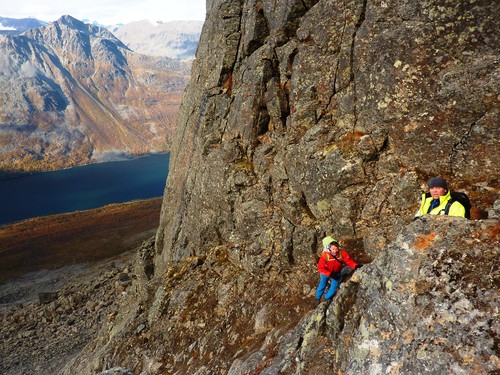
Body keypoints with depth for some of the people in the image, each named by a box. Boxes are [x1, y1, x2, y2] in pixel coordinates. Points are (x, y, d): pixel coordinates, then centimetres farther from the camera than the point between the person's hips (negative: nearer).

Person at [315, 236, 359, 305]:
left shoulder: (342, 252, -26)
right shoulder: (325, 255, -31)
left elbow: (348, 260, -19)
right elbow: (321, 267, -26)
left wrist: (355, 266, -38)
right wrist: (330, 274, -34)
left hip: (337, 273, 2)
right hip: (326, 272, -2)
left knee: (334, 287, 0)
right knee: (322, 285, 2)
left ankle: (327, 298, 28)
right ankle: (318, 298, 30)